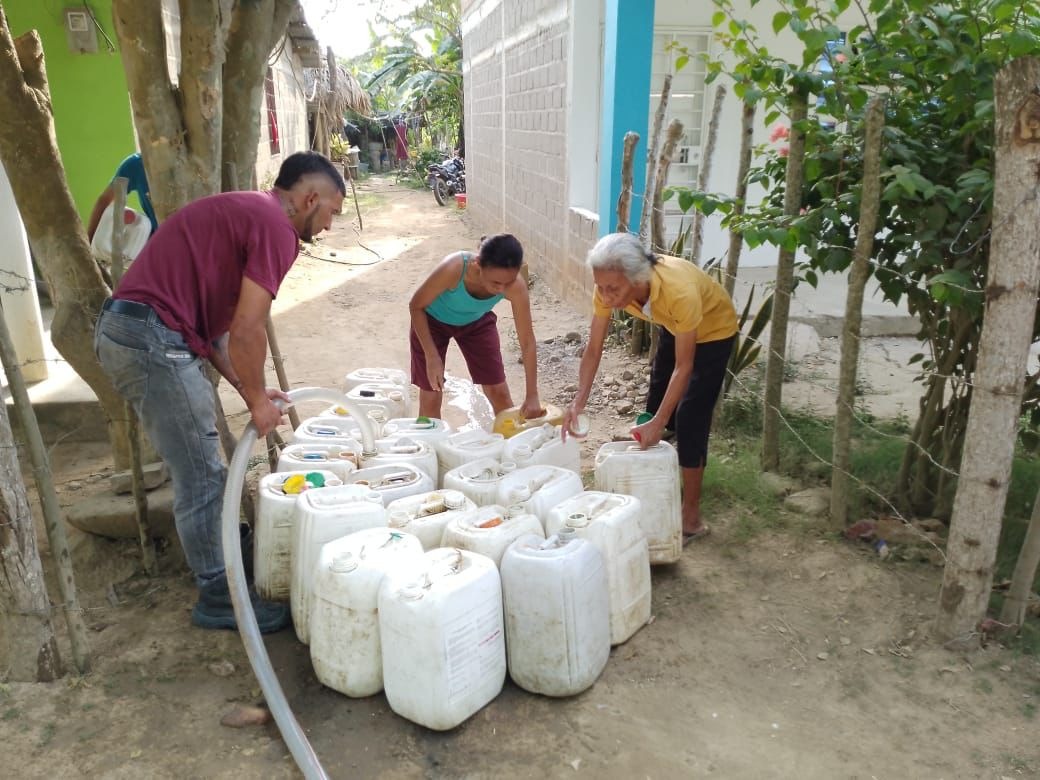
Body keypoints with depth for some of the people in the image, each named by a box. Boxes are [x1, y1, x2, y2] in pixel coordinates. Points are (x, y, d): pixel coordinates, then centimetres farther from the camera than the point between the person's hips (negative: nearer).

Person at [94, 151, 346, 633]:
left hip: (119, 329, 10)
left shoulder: (240, 213, 21)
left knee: (195, 469, 23)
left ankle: (213, 546, 41)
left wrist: (249, 390, 18)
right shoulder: (275, 227, -10)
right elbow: (246, 332, -17)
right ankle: (218, 597, 14)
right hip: (152, 341, -10)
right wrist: (257, 399, -2)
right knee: (203, 477, 0)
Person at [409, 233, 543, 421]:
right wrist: (432, 357, -29)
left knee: (500, 393, 2)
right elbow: (416, 306, -24)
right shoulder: (454, 269, -41)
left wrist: (532, 396, -29)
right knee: (431, 396, 1)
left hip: (476, 321, 2)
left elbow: (527, 342, -24)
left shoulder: (516, 286, -33)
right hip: (433, 321, -2)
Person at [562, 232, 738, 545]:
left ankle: (691, 518, -1)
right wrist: (578, 402, -33)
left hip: (713, 329, -6)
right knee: (655, 404, 11)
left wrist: (659, 422, -36)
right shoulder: (609, 288, -28)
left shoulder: (679, 291, -43)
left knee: (689, 418, -12)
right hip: (675, 327, 6)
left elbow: (683, 366, -33)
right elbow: (593, 350, -21)